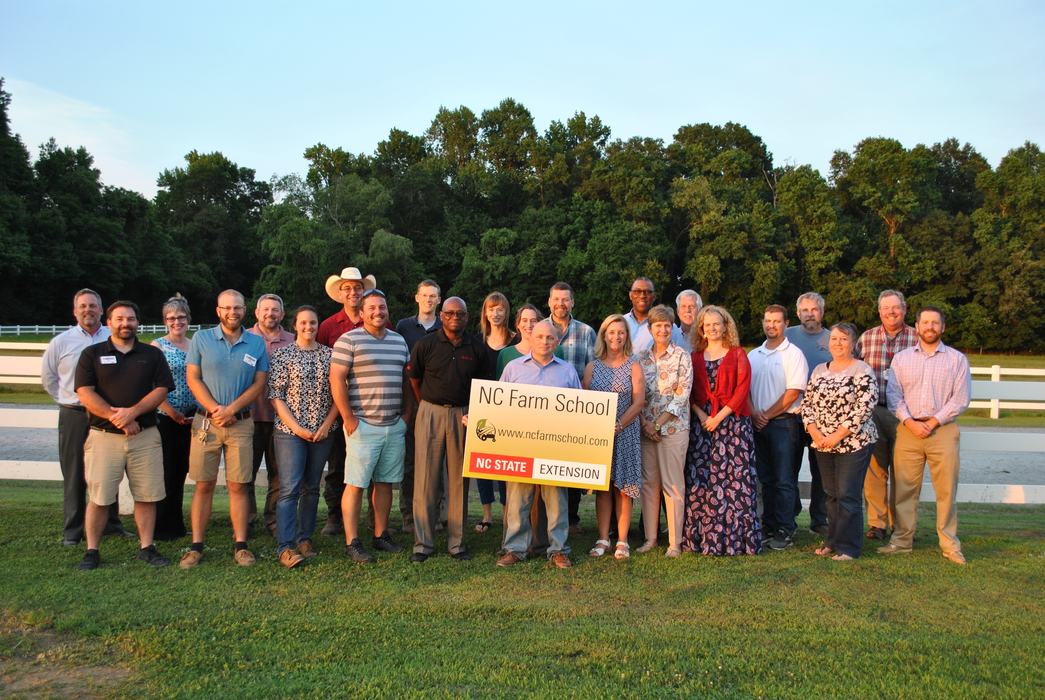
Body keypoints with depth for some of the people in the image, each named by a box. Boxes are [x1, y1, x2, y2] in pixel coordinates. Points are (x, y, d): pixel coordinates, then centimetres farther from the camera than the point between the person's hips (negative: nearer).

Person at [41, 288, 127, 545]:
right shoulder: (61, 342, 1)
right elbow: (48, 377, 12)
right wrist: (67, 400, 8)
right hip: (74, 416, -1)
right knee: (74, 476, 4)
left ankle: (111, 524, 21)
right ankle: (72, 531, 12)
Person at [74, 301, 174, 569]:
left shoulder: (152, 355, 10)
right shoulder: (92, 354, 7)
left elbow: (161, 389, 0)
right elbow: (85, 393, -3)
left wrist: (133, 412, -14)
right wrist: (116, 417, -13)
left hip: (145, 435, 1)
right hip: (103, 435, -1)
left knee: (146, 495, 3)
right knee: (99, 497, 1)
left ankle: (146, 547, 12)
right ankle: (91, 551, 12)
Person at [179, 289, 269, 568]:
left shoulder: (256, 344, 7)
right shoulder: (201, 339, 5)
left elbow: (259, 383, 2)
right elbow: (193, 378, 0)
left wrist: (231, 409, -10)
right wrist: (214, 409, -12)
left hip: (241, 423, 1)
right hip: (206, 421, 0)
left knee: (238, 485, 2)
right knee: (204, 485, 2)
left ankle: (240, 545, 8)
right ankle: (196, 546, 9)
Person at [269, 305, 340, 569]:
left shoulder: (329, 355, 8)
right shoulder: (282, 354, 0)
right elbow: (275, 395, -4)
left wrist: (326, 425, -3)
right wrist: (296, 427, -11)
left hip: (323, 432, 4)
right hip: (290, 431, -3)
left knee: (312, 488, 10)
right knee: (290, 488, -9)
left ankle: (305, 538, 21)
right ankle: (285, 547, -7)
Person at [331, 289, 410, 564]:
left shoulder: (399, 341, 15)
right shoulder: (349, 340, -4)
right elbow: (336, 379, -9)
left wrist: (406, 412, 12)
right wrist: (348, 418, -12)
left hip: (395, 425, 6)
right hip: (363, 425, -5)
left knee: (385, 482, 11)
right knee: (356, 484, -3)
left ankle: (381, 535, 22)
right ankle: (352, 542, 4)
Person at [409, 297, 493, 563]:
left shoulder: (477, 347, 3)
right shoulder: (426, 344, -1)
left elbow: (485, 383, 11)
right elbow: (414, 379, 9)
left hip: (464, 415, 2)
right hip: (430, 413, -1)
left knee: (459, 480, 8)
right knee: (425, 479, -1)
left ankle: (457, 543, 17)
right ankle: (423, 544, 8)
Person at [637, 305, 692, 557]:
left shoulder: (682, 356, -1)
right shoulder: (641, 358, 9)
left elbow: (683, 393, -8)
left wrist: (659, 422, -12)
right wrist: (645, 423, -6)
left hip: (673, 426, -4)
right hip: (646, 427, 4)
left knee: (672, 484, -2)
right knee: (648, 482, 7)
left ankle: (675, 541, 5)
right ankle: (650, 537, 16)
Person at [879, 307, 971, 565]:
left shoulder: (957, 359, 7)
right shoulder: (901, 358, 11)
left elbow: (960, 399, 0)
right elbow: (893, 394, 4)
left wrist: (933, 422, -9)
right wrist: (910, 422, -8)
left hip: (943, 430, -1)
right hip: (908, 429, 1)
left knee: (946, 489, 0)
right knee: (905, 488, 3)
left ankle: (949, 544, 10)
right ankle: (902, 541, 11)